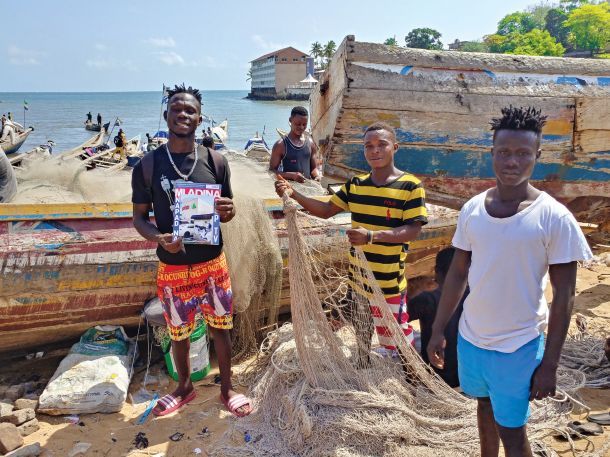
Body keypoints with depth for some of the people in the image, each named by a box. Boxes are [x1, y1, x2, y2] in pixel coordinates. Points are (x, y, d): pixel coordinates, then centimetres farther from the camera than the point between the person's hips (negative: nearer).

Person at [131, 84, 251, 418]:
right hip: (172, 268, 0)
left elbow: (227, 212, 5)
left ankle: (226, 388, 35)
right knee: (179, 334, 17)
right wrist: (159, 238, -22)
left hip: (213, 264, 1)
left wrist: (227, 211, -20)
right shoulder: (148, 165, -6)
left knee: (220, 328, 13)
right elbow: (139, 217, -1)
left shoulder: (215, 162, -4)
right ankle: (185, 387, 42)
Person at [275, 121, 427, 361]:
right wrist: (293, 194, -10)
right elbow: (327, 210, 5)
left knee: (394, 337, 6)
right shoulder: (355, 185, 2)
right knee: (361, 331, 24)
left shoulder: (410, 186, -13)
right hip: (357, 278, 6)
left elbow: (413, 231, -18)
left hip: (389, 282, -5)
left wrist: (372, 236, -32)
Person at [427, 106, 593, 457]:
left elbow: (564, 296, -11)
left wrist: (550, 364, -11)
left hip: (517, 346, -4)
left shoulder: (554, 218, -16)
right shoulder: (473, 209, -4)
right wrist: (438, 330, 7)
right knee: (485, 405, 24)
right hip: (470, 336, 4)